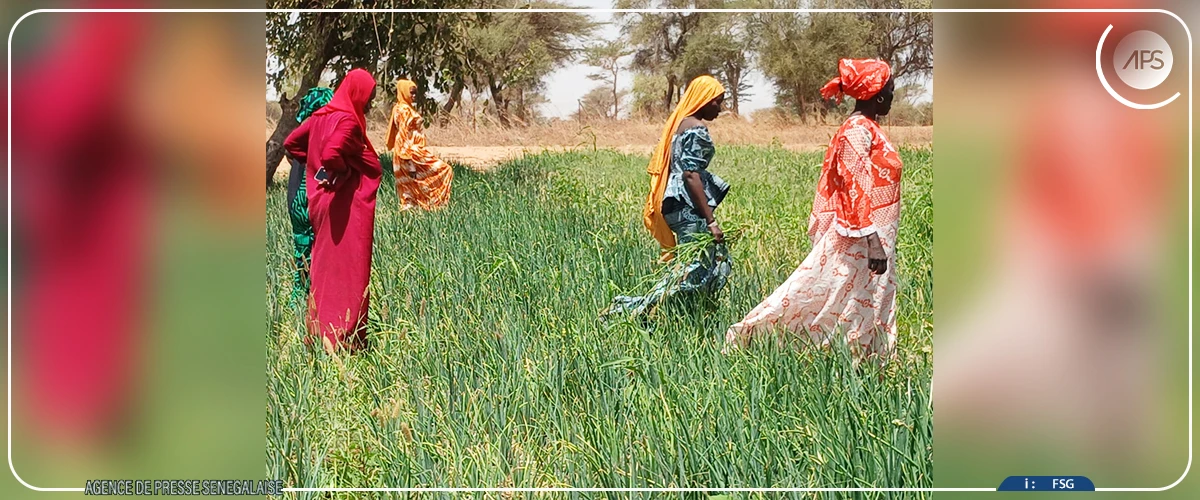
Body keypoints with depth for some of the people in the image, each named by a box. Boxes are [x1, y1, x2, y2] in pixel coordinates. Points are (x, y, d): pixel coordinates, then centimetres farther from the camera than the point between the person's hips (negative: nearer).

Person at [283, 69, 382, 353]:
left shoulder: (321, 116, 10)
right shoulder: (348, 120, -16)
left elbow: (291, 143, 16)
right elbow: (331, 154, -30)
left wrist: (313, 164, 14)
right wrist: (348, 172, -12)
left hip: (322, 202, 9)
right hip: (348, 205, -9)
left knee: (324, 266, 15)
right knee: (348, 271, -3)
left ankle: (320, 332, 22)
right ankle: (344, 337, 0)